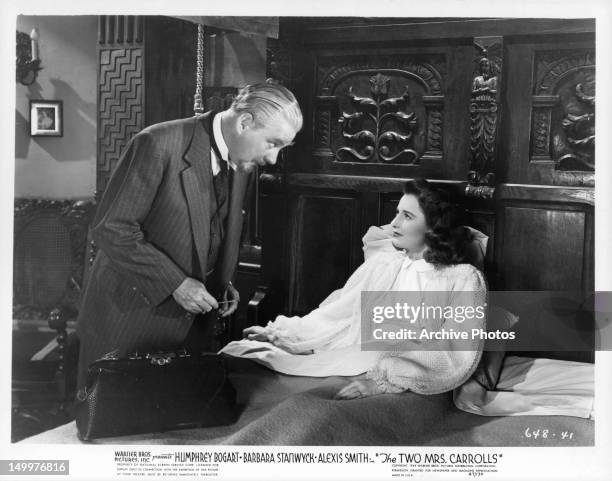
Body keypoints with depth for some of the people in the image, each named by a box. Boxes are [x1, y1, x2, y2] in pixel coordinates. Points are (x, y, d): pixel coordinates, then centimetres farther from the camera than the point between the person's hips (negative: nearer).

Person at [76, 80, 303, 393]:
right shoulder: (158, 145, -20)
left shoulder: (241, 164, 4)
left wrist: (221, 284, 1)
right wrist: (175, 283, -21)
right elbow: (110, 229, -21)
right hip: (128, 321, -6)